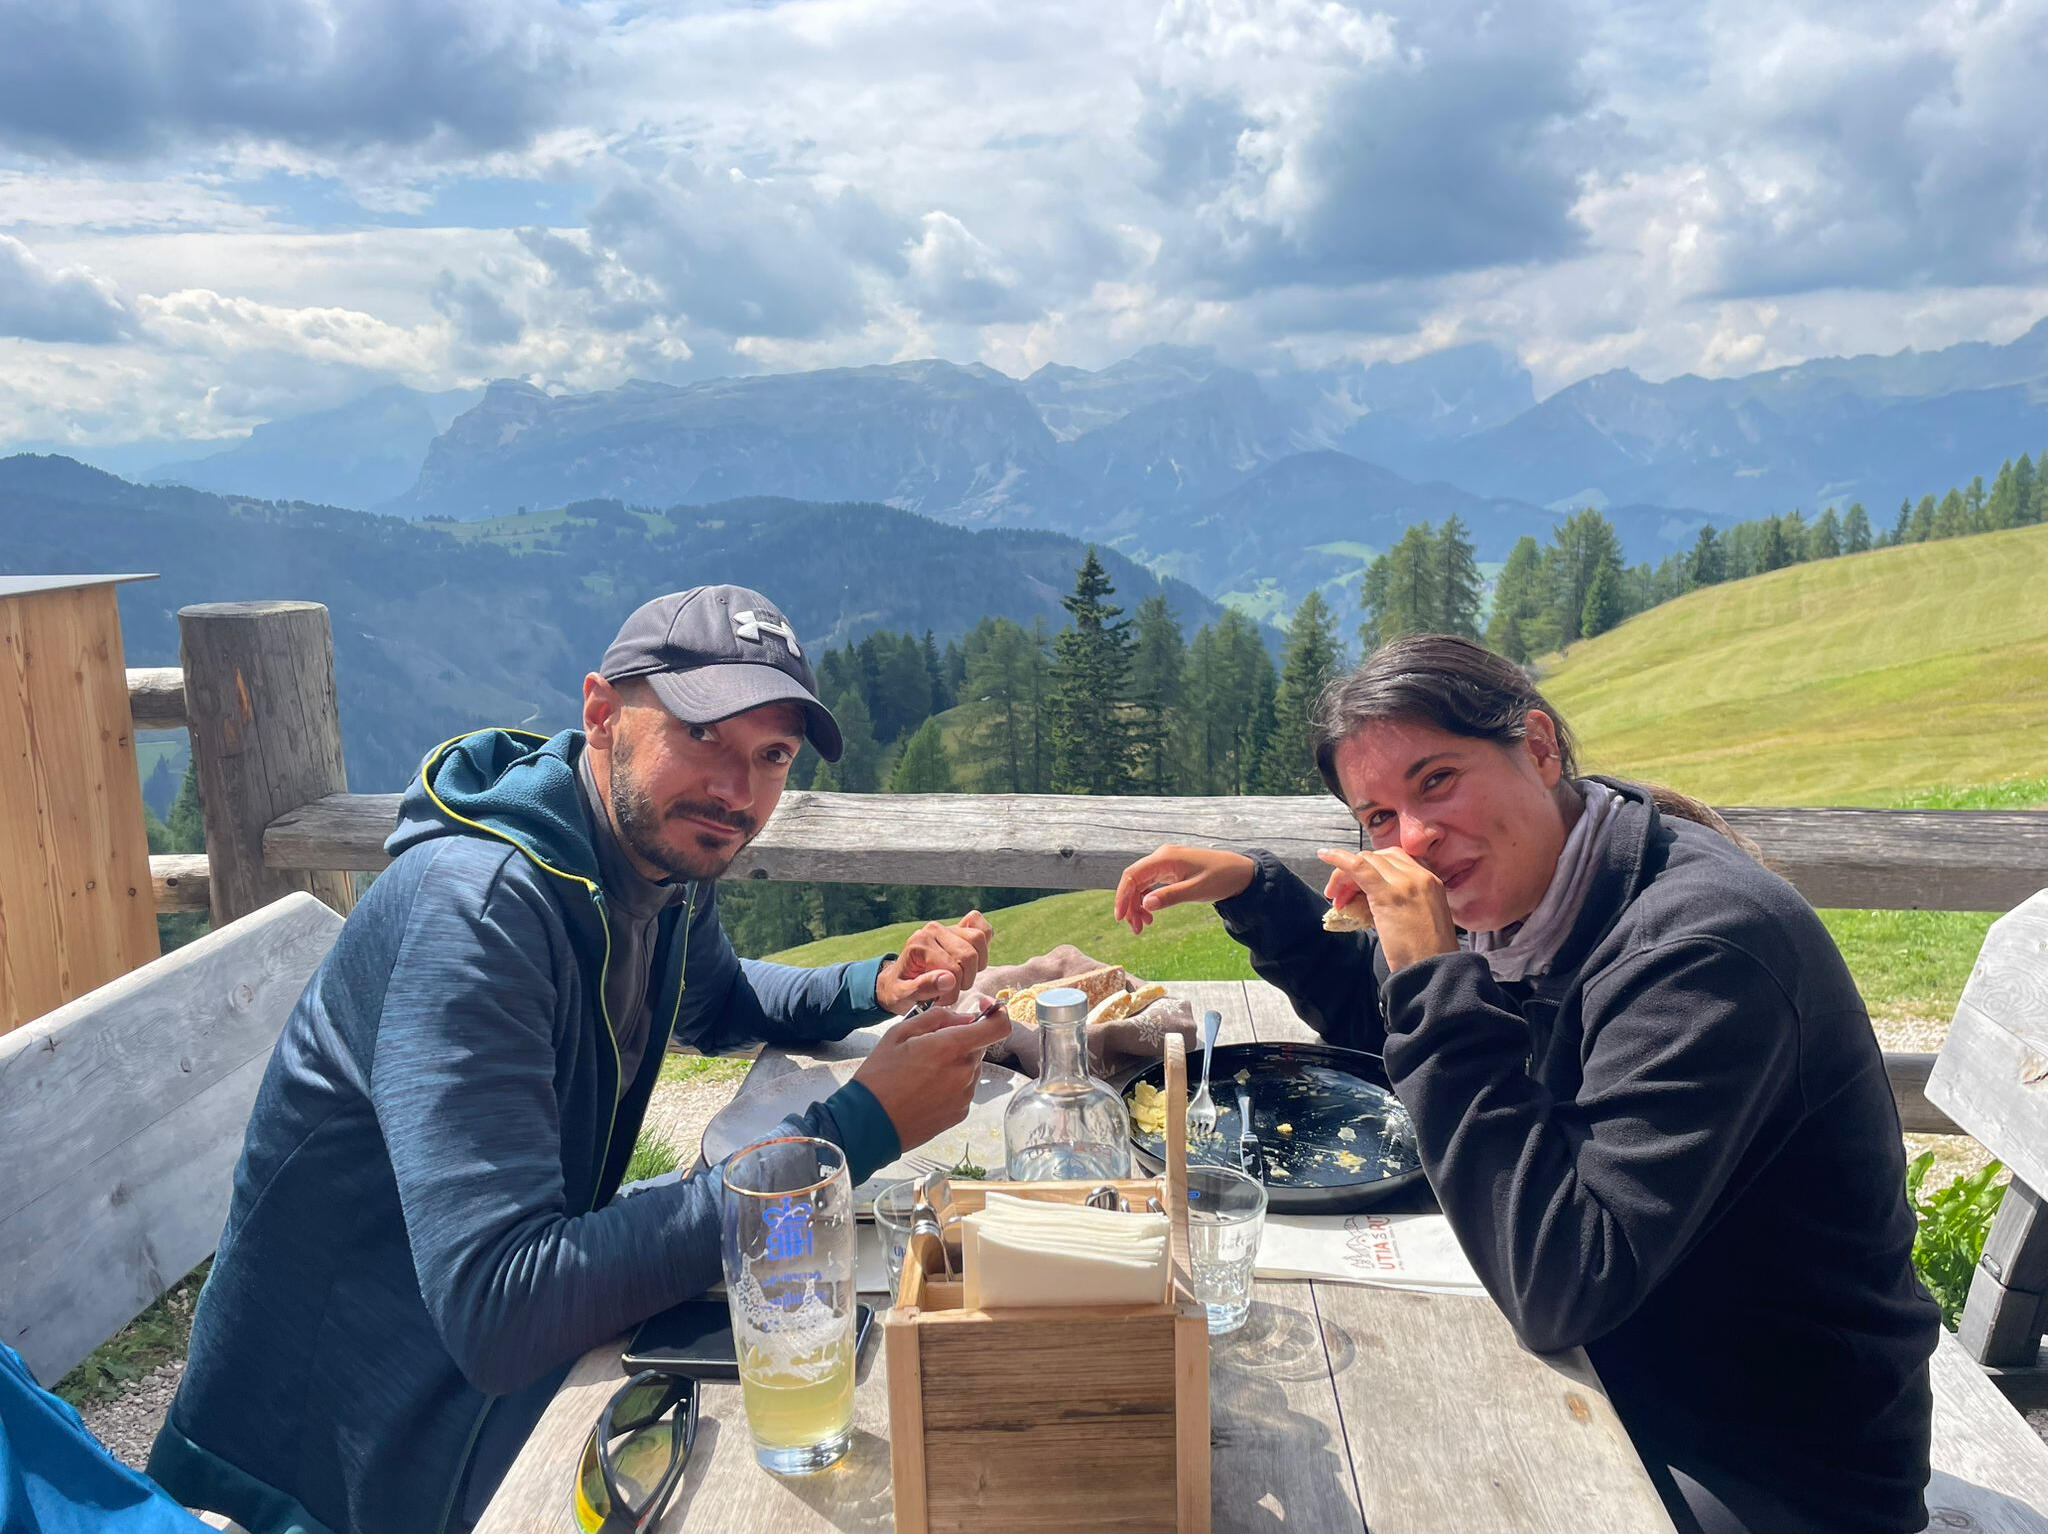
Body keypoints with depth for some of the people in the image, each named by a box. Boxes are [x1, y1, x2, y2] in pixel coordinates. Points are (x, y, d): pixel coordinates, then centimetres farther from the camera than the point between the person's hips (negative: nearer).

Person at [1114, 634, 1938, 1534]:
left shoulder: (1704, 945, -30)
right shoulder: (1514, 902, -4)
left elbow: (1558, 1290, -34)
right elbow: (1368, 1011, 17)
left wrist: (1437, 976, -33)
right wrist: (1249, 887, 2)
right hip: (1608, 1372, 7)